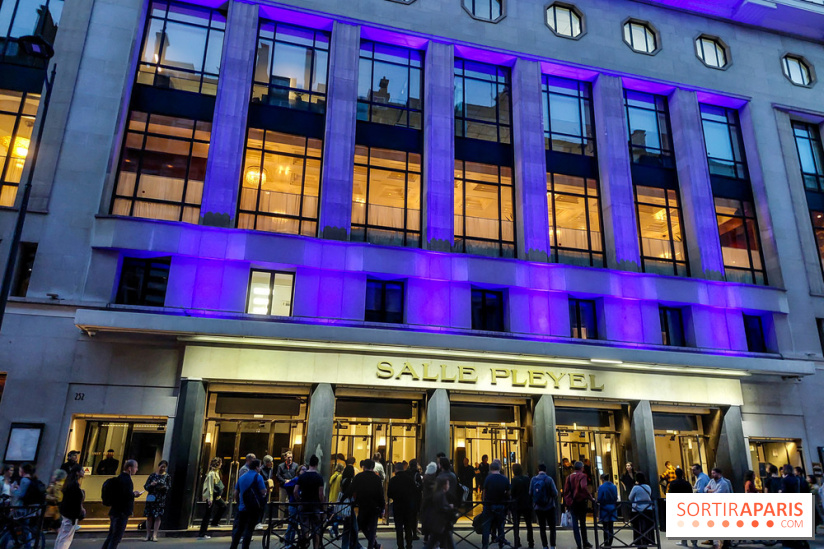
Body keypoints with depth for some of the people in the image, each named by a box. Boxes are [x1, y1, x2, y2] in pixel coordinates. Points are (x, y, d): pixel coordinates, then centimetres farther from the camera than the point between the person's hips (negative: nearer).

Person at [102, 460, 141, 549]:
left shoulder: (120, 477, 12)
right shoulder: (126, 479, -18)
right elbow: (127, 495, -28)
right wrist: (135, 494, -7)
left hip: (115, 511, 9)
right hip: (122, 512, -9)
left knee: (111, 536, 17)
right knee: (116, 538, -3)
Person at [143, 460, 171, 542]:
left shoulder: (167, 476, 7)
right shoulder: (152, 475, 7)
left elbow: (169, 488, 4)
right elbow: (145, 487, 6)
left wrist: (164, 487, -17)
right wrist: (151, 485, -15)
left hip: (161, 499, -1)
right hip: (151, 498, 1)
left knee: (158, 516, -6)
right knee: (149, 516, 1)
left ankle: (154, 535, -1)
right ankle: (148, 535, 10)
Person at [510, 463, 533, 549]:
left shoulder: (514, 480, -13)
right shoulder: (527, 478, -2)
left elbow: (512, 492, -13)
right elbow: (531, 491, 2)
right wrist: (531, 502, 9)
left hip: (516, 504, -3)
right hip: (527, 504, 4)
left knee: (516, 525, 4)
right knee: (529, 524, 15)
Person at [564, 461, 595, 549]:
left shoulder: (569, 477, 7)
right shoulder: (582, 476, -7)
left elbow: (566, 491, 5)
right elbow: (584, 487, -25)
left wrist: (567, 502, 10)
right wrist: (590, 497, -18)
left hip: (572, 503, 3)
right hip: (581, 502, -3)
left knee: (575, 523, 4)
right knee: (583, 523, 13)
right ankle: (585, 542, 22)